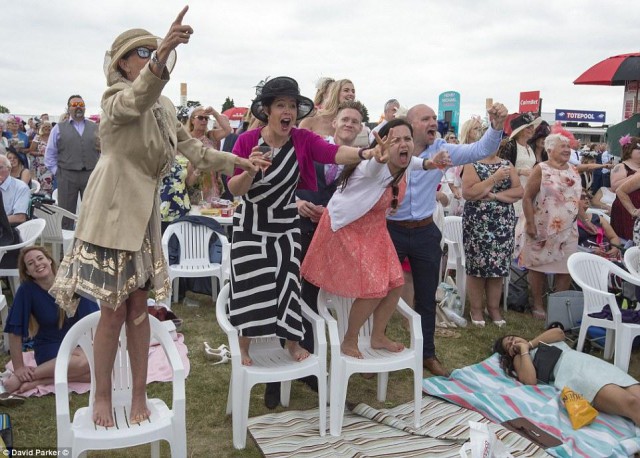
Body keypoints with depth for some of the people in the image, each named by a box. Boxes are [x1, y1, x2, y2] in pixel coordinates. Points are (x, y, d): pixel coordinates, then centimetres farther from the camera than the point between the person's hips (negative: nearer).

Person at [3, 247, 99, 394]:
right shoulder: (27, 290, -13)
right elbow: (15, 331, -11)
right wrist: (19, 368, -11)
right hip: (49, 348, -3)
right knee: (84, 362, -35)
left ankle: (38, 381, -19)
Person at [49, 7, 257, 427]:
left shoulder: (165, 106, 10)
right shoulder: (117, 96, -12)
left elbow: (192, 148, 20)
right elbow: (136, 100, -37)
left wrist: (234, 161, 13)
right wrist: (161, 56, -54)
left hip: (145, 213, 6)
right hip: (113, 212, -6)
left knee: (139, 306, 10)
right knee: (114, 310, 0)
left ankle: (140, 393, 21)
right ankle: (103, 396, 18)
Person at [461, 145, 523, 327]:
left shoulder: (507, 165, 9)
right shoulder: (472, 164, -3)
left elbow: (519, 191, 1)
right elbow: (468, 193, -16)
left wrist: (495, 195, -13)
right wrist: (495, 178, -17)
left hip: (503, 224, 4)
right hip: (477, 224, -4)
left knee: (498, 267, 6)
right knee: (477, 266, 1)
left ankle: (494, 308, 19)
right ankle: (476, 309, 14)